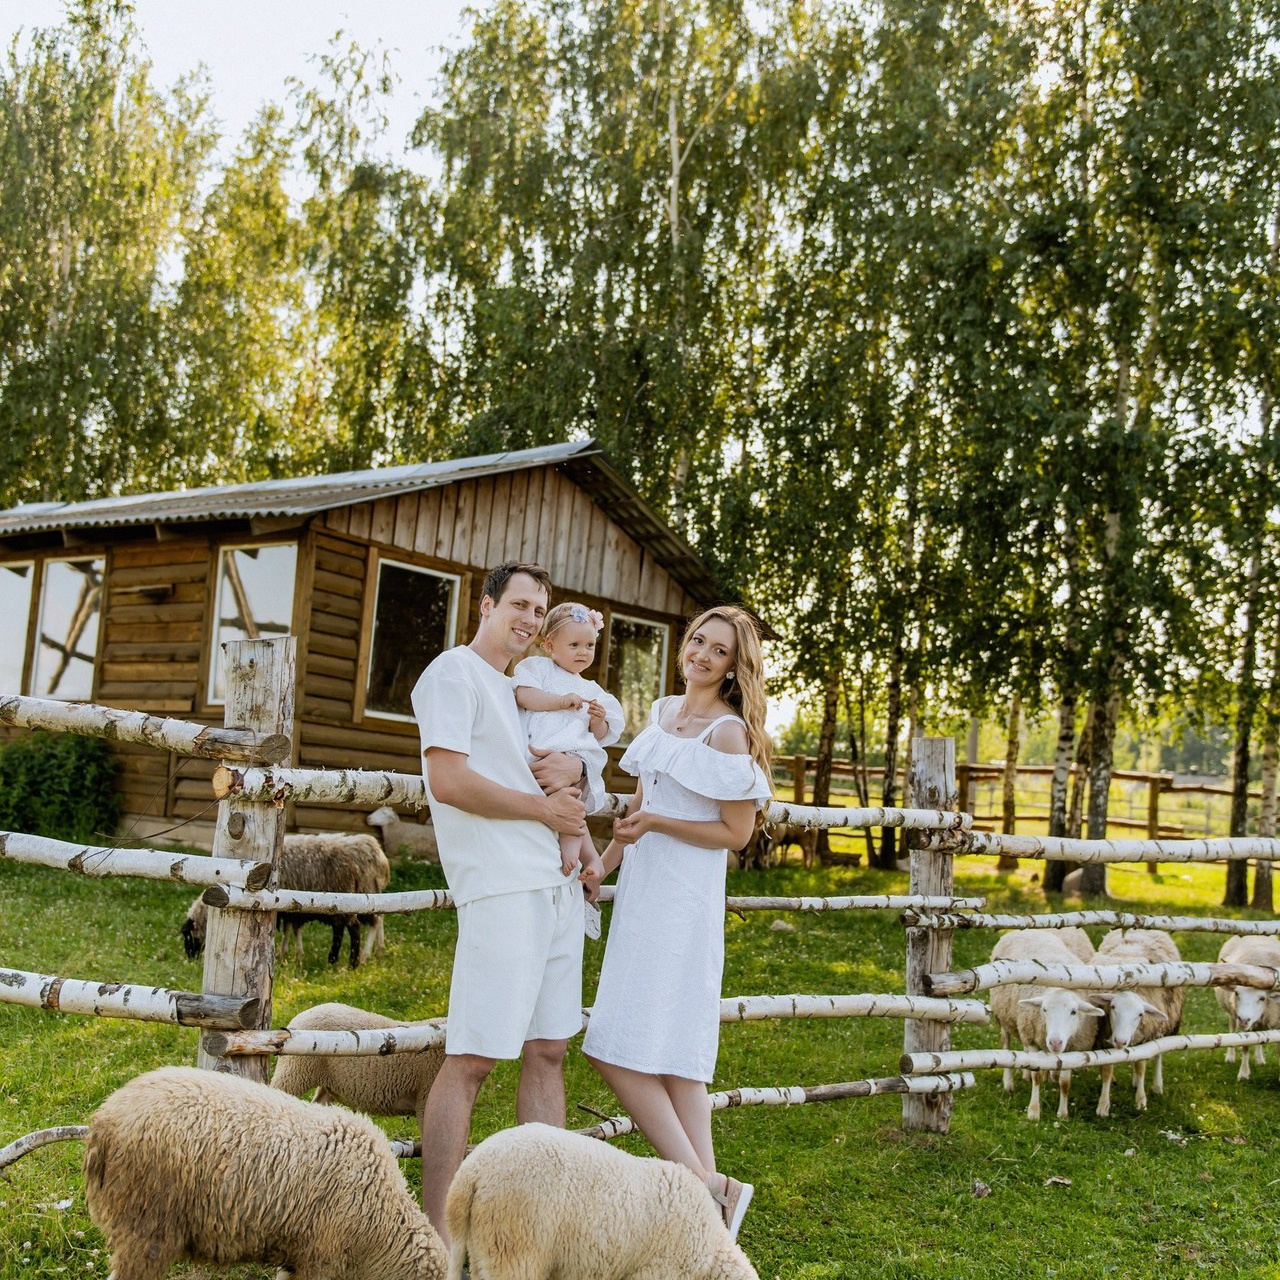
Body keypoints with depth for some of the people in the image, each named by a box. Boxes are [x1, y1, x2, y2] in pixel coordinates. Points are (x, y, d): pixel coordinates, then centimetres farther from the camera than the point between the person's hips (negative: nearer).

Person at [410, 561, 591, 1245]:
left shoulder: (523, 688, 23)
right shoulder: (454, 673, -3)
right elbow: (448, 781, -15)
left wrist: (573, 766, 4)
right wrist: (545, 807, -8)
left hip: (557, 885, 9)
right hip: (501, 886, -9)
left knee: (548, 1051, 10)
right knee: (472, 1058, -9)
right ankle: (436, 1234, -4)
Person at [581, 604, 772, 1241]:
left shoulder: (728, 732, -10)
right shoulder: (663, 711, 13)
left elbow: (736, 833, -9)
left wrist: (657, 823, -16)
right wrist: (602, 865, 19)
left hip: (684, 899, -8)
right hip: (641, 890, 8)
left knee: (620, 1051, -11)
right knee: (674, 1053, 7)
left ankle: (704, 1188, -8)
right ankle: (708, 1184, 9)